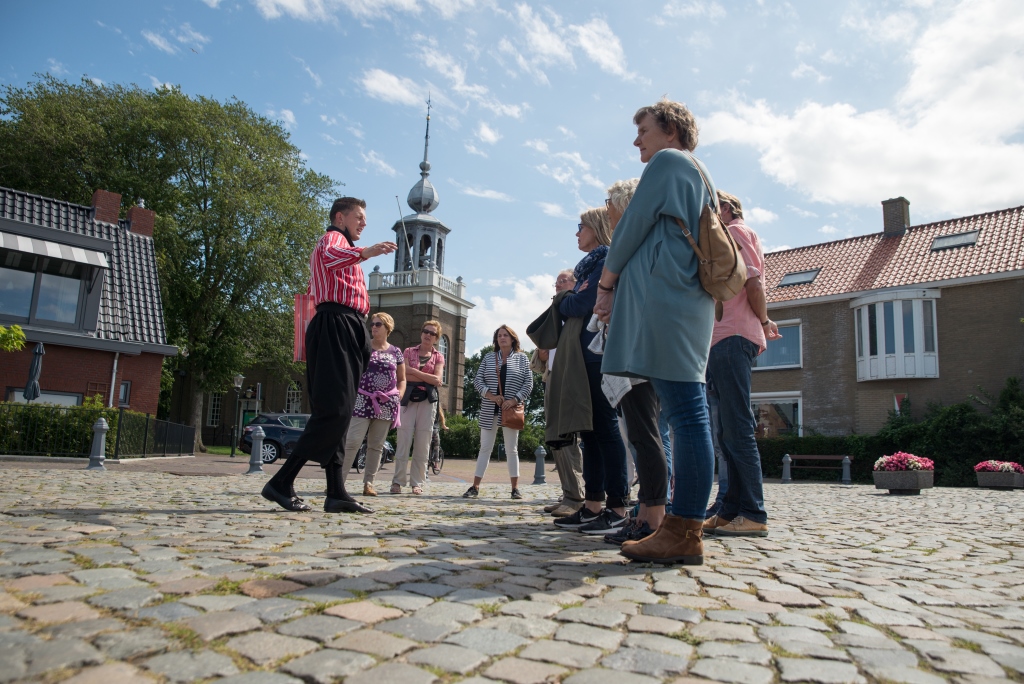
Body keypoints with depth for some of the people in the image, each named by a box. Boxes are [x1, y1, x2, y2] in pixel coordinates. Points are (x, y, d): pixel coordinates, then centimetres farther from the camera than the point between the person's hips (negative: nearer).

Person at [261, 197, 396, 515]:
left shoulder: (341, 246, 34)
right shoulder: (333, 238, 2)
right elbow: (329, 257, -25)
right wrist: (364, 253, -42)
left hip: (344, 331, 10)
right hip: (336, 325, -10)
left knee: (336, 412, 2)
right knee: (335, 411, -18)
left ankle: (336, 494, 1)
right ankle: (281, 483, -16)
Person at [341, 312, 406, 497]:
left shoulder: (396, 352, 8)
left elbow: (402, 379, 16)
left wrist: (398, 397, 2)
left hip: (386, 405, 2)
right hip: (363, 401, -2)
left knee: (376, 445, 7)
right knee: (352, 441, -10)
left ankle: (368, 483, 14)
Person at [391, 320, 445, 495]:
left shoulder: (438, 357, 12)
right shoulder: (409, 352, 11)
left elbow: (437, 379, -4)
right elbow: (404, 376, -4)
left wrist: (414, 371, -7)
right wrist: (428, 378, -6)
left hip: (428, 400, 1)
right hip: (409, 398, -1)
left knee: (422, 443, 0)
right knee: (403, 440, -7)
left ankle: (417, 483, 5)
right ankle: (397, 481, -3)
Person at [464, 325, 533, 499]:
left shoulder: (521, 358, 5)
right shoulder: (488, 357, 10)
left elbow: (528, 383, -1)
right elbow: (477, 379, 5)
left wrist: (515, 400, -14)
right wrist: (490, 395, -11)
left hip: (511, 409, -1)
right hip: (490, 410, 2)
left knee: (511, 449, 4)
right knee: (485, 447, 3)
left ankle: (515, 488, 9)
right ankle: (475, 487, 5)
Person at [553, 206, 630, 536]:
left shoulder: (607, 258, -3)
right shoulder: (590, 264, 25)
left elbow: (587, 302, -15)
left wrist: (562, 305, 1)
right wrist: (566, 305, 0)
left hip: (600, 353, -9)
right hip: (586, 354, 9)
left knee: (605, 426, -9)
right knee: (590, 428, 7)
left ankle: (617, 508, -5)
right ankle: (593, 506, 12)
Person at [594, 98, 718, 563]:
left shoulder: (667, 161, 2)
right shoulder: (699, 176, 31)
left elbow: (632, 225, -4)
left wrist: (606, 284, 5)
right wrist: (621, 288, 20)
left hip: (665, 298, -10)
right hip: (689, 300, 10)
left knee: (685, 412, -13)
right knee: (685, 414, 5)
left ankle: (685, 534, -11)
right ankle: (681, 526, 9)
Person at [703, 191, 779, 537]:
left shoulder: (736, 230, 3)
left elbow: (753, 281, -9)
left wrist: (763, 322, -1)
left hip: (733, 339, -10)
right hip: (720, 340, 10)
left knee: (737, 428, -12)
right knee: (728, 431, 7)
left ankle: (753, 515, -10)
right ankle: (732, 510, 10)